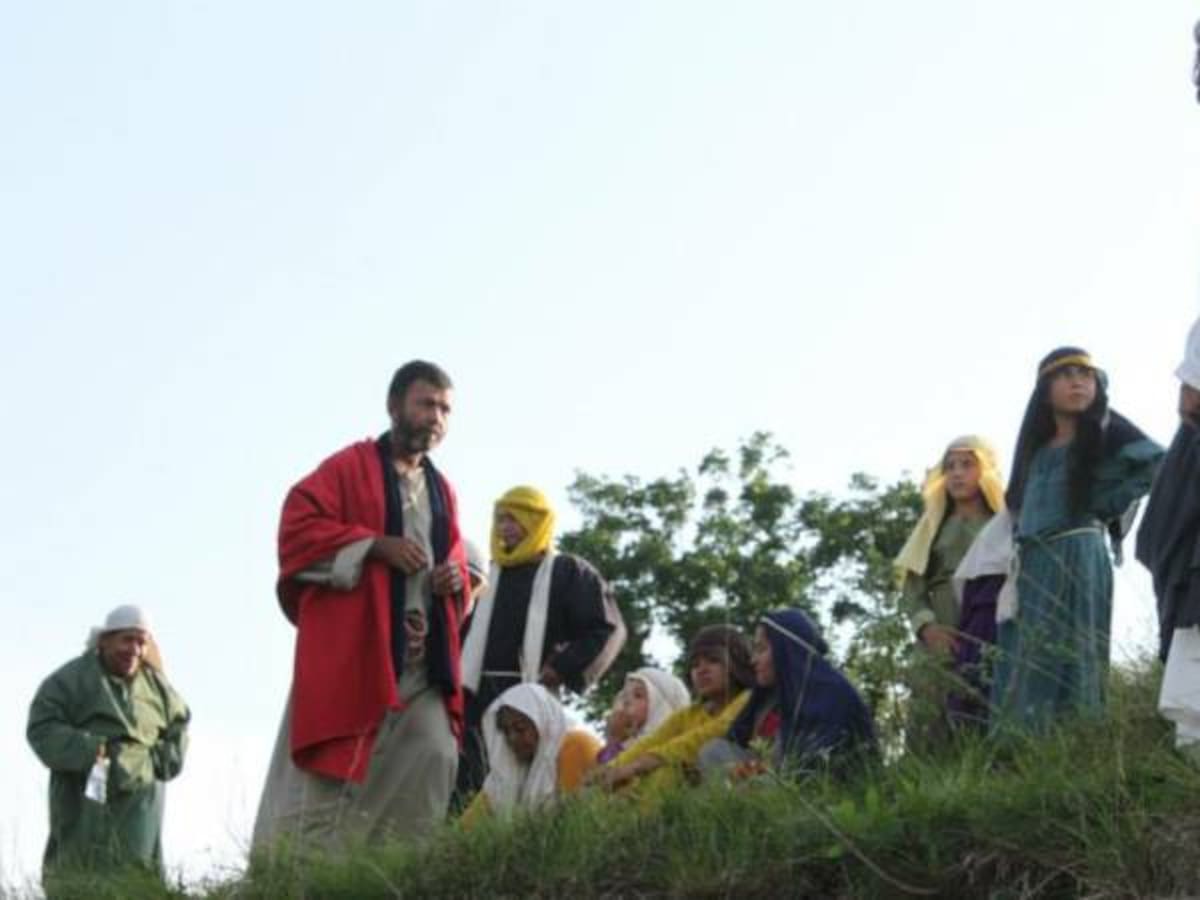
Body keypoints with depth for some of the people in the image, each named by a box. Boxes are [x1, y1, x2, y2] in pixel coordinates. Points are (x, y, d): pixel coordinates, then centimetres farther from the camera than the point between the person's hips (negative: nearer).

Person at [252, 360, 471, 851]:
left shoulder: (442, 490, 21)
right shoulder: (350, 467, 3)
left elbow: (456, 562, 27)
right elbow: (298, 529, -7)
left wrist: (456, 580, 2)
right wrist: (377, 545, -14)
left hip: (421, 657, 6)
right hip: (349, 648, -6)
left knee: (435, 759, -9)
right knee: (327, 774, -9)